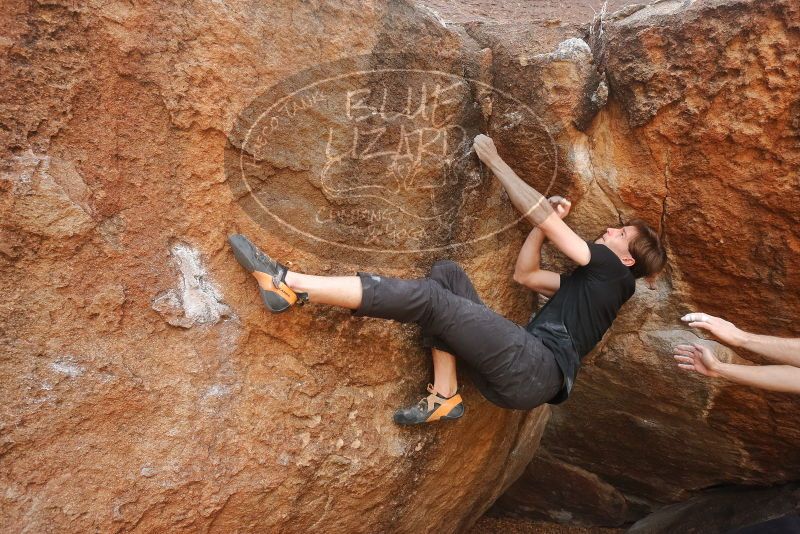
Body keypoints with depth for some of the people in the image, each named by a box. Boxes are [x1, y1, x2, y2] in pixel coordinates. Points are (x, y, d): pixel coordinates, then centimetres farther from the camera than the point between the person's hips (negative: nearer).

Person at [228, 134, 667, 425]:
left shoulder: (611, 270, 9)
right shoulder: (588, 283, 33)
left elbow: (540, 216, 6)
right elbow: (524, 273, 35)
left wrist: (493, 160, 13)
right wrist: (550, 222, 28)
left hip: (535, 370, -8)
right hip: (515, 375, 8)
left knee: (427, 297, -20)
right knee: (445, 273, 3)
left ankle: (287, 285, -21)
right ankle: (444, 397, -5)